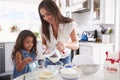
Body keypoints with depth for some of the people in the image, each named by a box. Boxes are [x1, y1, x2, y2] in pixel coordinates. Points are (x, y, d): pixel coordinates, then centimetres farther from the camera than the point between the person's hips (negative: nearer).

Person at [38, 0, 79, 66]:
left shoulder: (69, 24, -22)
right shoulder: (44, 27, -14)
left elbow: (76, 45, -28)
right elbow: (43, 43, 0)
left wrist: (65, 44, -50)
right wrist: (45, 48, -24)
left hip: (65, 58, -1)